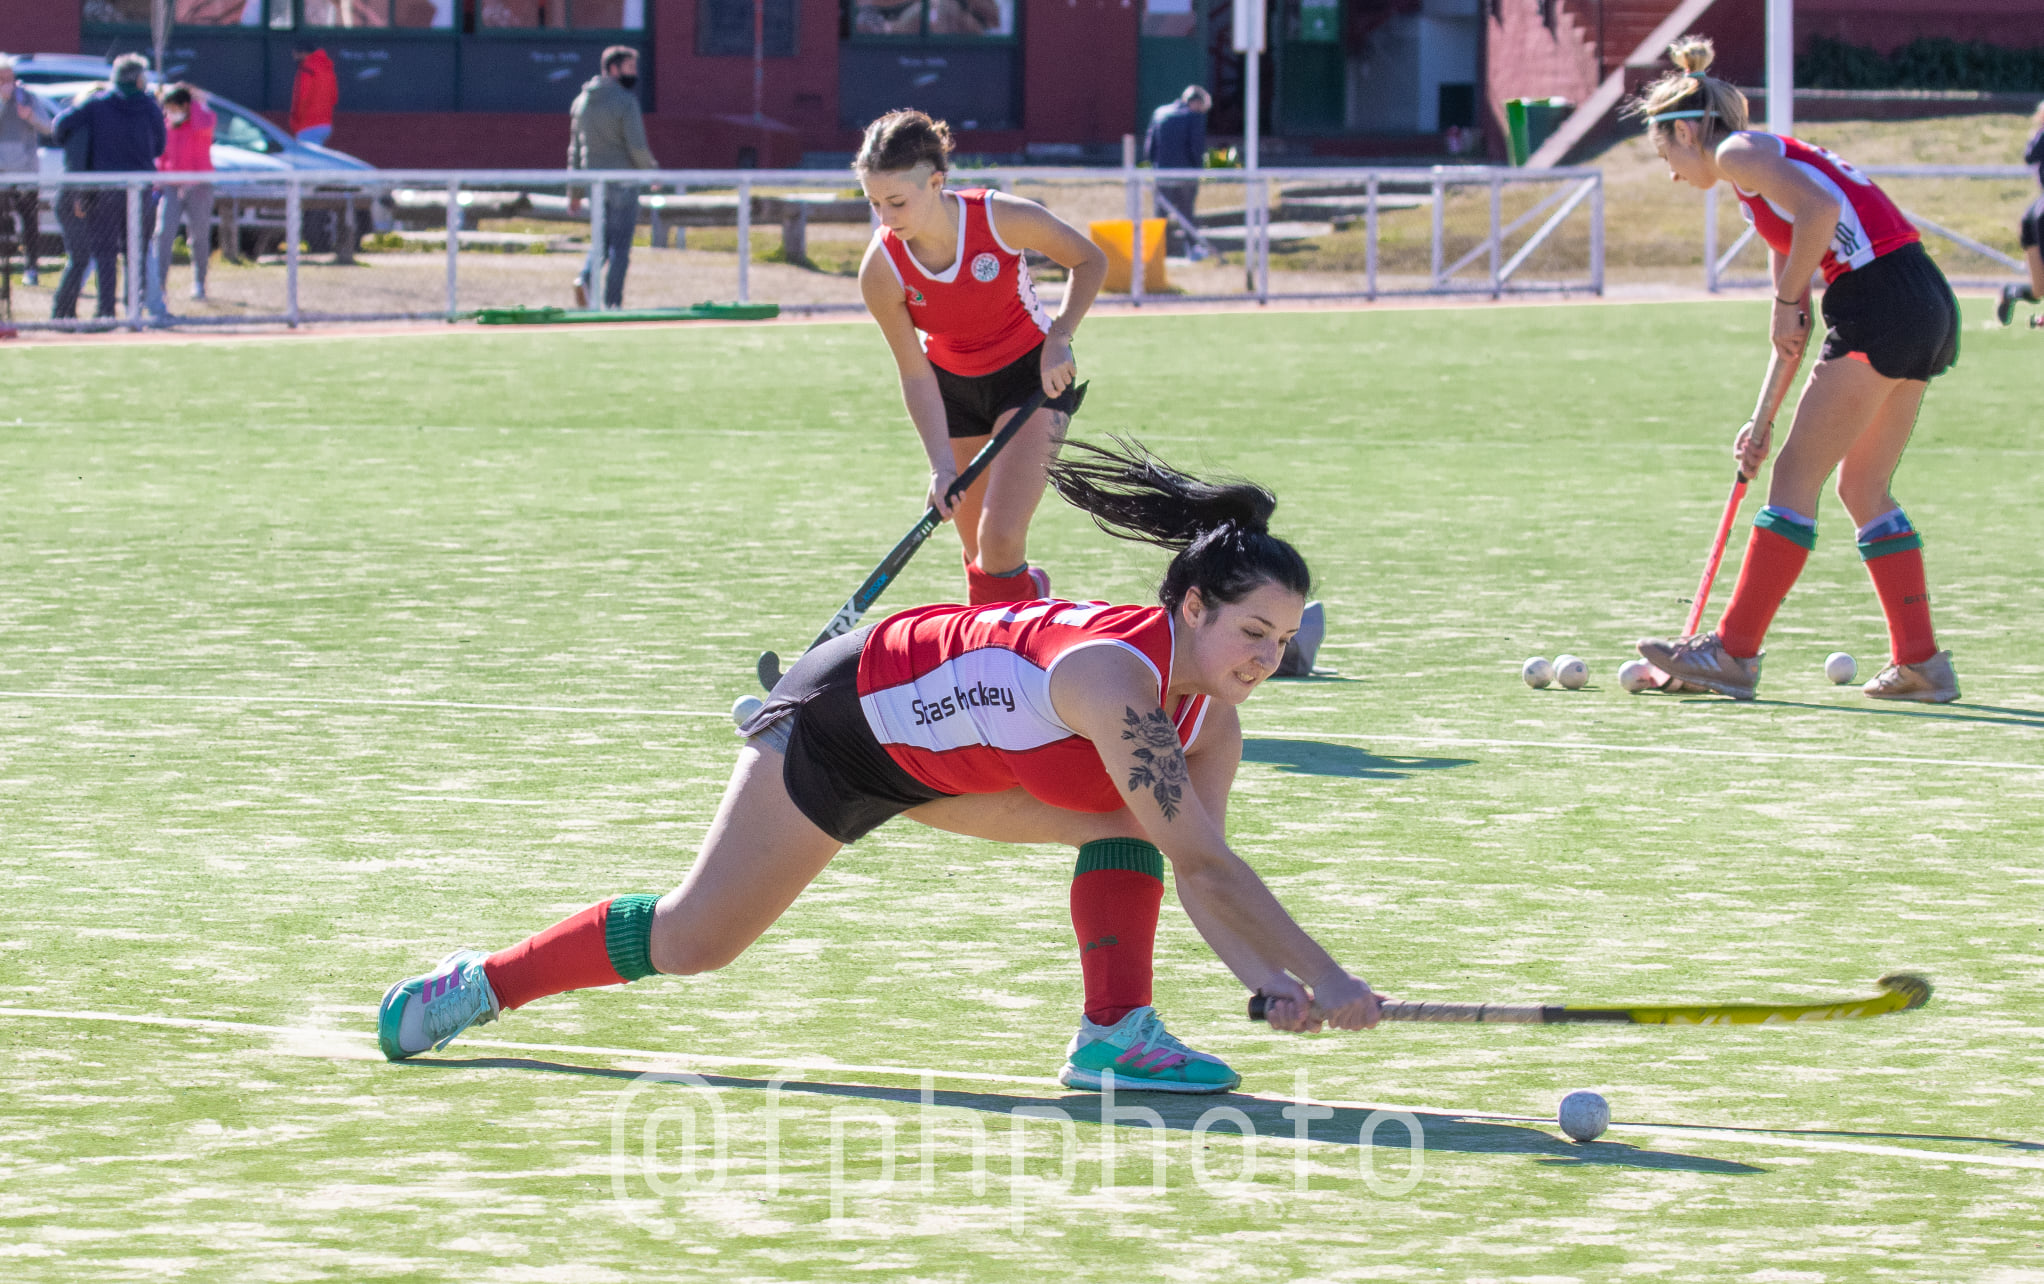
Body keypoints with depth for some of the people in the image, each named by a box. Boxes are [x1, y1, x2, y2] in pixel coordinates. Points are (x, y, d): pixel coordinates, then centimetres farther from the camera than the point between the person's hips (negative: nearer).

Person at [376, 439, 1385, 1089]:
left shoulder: (1211, 716, -13)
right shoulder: (1115, 674, -39)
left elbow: (1198, 873, -10)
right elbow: (1203, 859, -42)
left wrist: (1265, 980, -26)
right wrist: (1322, 975, -41)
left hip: (942, 756, 8)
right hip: (844, 719, -8)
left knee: (1131, 816, -14)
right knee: (691, 942, -1)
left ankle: (1113, 1034, -10)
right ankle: (477, 985, 19)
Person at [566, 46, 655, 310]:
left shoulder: (582, 101, 7)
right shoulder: (626, 102, -13)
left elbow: (575, 148, 10)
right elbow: (637, 146, -17)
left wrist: (574, 191, 15)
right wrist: (652, 172, 1)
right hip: (623, 179, -6)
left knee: (602, 238, 19)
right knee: (620, 243, 2)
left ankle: (586, 278, -6)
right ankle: (612, 302, 2)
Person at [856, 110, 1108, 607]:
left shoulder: (1003, 219, -28)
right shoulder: (881, 270, -23)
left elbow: (1089, 261, -9)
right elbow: (916, 376, -15)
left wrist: (1058, 339, -20)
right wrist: (942, 466, -23)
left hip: (1033, 374, -3)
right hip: (954, 384, 3)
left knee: (1001, 540, -19)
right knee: (979, 553, 7)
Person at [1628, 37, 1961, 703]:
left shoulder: (1738, 152, 0)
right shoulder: (1772, 164, 27)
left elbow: (1820, 208, -20)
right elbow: (1794, 326, 26)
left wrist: (1788, 303, -9)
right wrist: (1764, 419, 24)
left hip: (1879, 299, -9)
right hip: (1930, 306, 9)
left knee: (1796, 478, -4)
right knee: (1863, 487, 15)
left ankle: (1733, 652, -1)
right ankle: (1920, 662, 14)